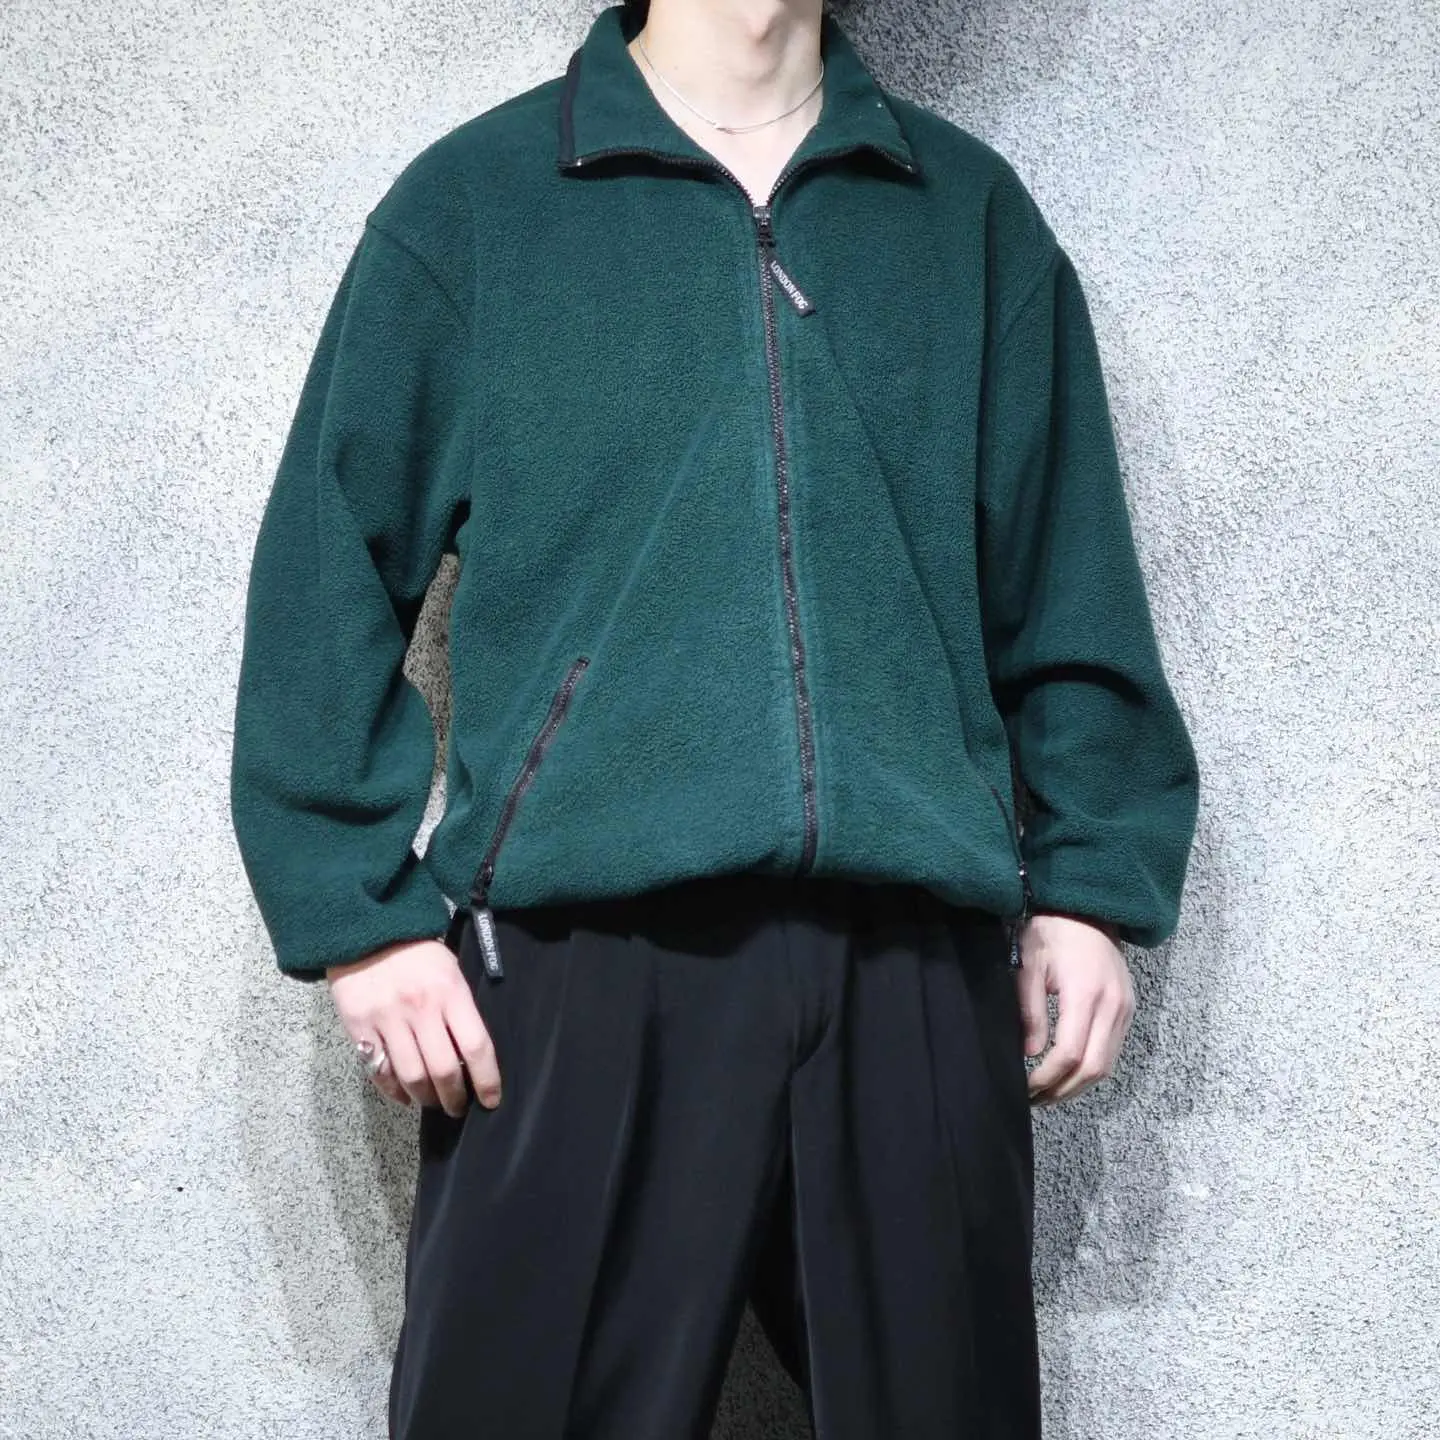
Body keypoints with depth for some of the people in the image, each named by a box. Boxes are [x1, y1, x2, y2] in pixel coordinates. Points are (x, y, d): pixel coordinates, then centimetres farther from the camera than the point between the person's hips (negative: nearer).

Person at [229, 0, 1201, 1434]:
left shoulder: (973, 213, 14)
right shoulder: (470, 201, 7)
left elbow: (1066, 590, 14)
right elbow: (329, 577, 4)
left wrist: (1089, 882, 7)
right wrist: (359, 912, -3)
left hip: (920, 960, 3)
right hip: (580, 949, -2)